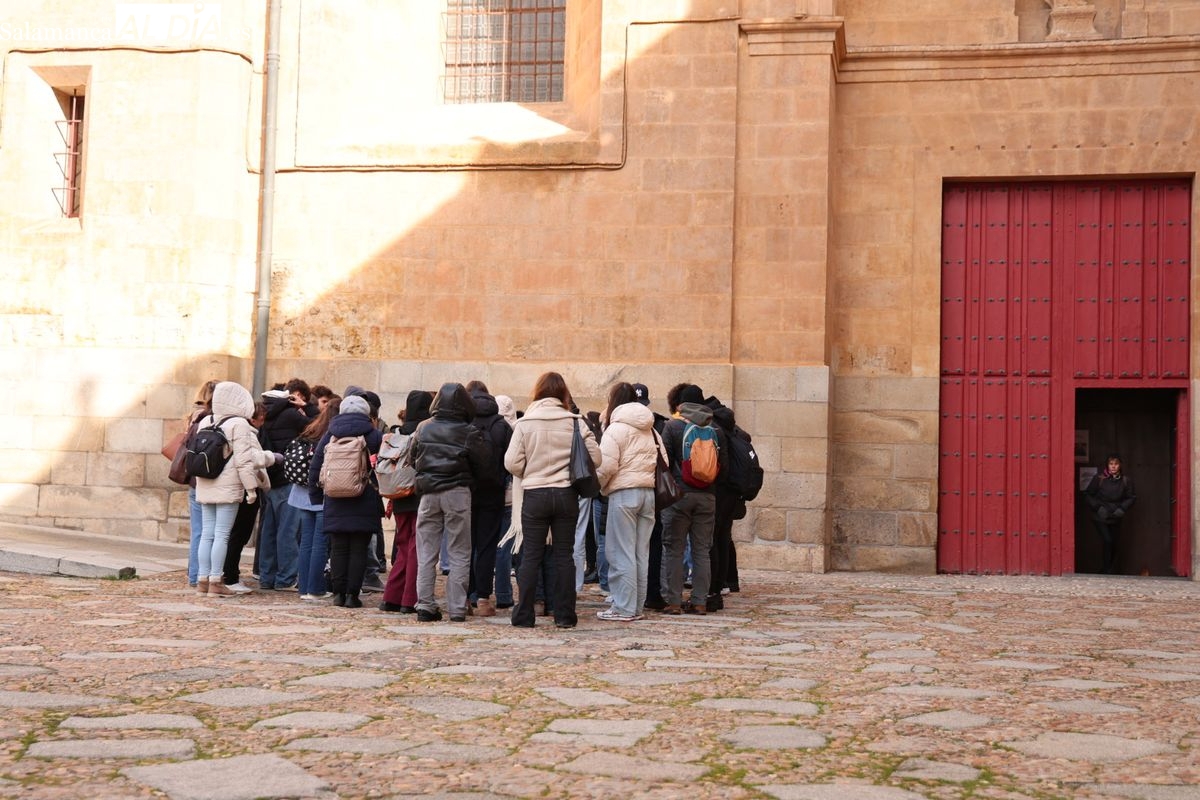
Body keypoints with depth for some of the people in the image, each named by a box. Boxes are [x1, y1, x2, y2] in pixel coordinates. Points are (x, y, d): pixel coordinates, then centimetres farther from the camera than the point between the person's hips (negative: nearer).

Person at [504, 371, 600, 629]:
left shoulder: (525, 423, -5)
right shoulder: (575, 422, -2)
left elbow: (512, 462, -8)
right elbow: (595, 457, -2)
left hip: (534, 495, -1)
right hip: (567, 495, 1)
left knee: (531, 556, 5)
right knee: (564, 555, 8)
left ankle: (524, 615, 7)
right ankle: (565, 615, 10)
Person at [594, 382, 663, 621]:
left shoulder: (616, 428, -7)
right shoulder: (650, 430, 15)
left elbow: (607, 465, -15)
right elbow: (663, 462, 12)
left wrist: (598, 485, 1)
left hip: (624, 493, -7)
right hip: (649, 492, 7)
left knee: (621, 553, -2)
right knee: (641, 553, 11)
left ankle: (623, 608, -2)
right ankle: (637, 606, 15)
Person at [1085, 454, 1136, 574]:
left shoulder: (1126, 480, -3)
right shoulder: (1099, 479, -10)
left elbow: (1131, 497, 6)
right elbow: (1088, 494, -2)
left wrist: (1122, 509, -9)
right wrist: (1098, 507, -12)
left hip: (1116, 518, 3)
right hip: (1100, 518, -3)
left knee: (1114, 543, 10)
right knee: (1107, 541, -14)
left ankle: (1112, 570, 24)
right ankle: (1107, 570, -4)